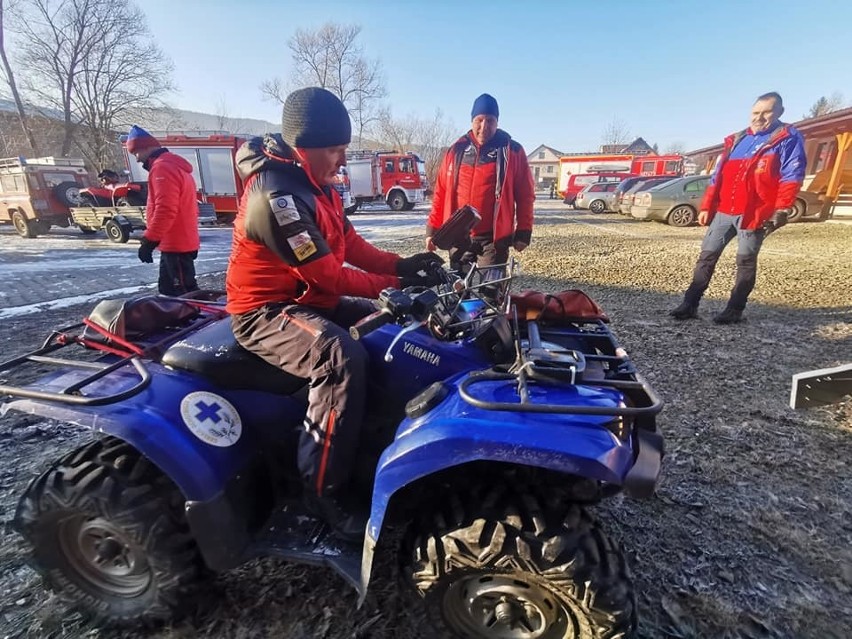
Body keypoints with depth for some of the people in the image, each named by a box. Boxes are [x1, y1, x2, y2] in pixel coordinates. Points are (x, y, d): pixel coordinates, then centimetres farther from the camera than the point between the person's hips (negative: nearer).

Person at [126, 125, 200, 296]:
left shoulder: (162, 168, -13)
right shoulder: (176, 166, 20)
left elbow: (165, 210, -23)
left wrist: (148, 241, -20)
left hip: (175, 245, -11)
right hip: (182, 242, 11)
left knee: (184, 293, -9)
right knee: (168, 290, 16)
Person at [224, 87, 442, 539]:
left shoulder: (313, 183, 9)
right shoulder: (276, 194, -23)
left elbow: (350, 242, 8)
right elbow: (328, 275, -25)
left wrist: (401, 265, -7)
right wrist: (396, 283, -20)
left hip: (310, 299, 10)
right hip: (267, 312, -10)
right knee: (343, 358, -36)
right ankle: (322, 491, -20)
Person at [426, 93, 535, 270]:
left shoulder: (512, 151, 2)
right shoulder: (456, 151, 9)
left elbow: (525, 195, 2)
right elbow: (441, 193, 11)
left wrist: (523, 232, -4)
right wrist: (432, 229, 8)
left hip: (494, 237, -3)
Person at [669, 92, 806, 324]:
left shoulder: (788, 139, 2)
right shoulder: (736, 140, 18)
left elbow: (791, 177, -7)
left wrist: (780, 210, -17)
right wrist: (706, 206, 10)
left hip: (754, 214, -5)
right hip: (723, 211, 5)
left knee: (745, 261, 0)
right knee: (707, 256, 1)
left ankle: (735, 310, 6)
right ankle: (690, 305, 4)